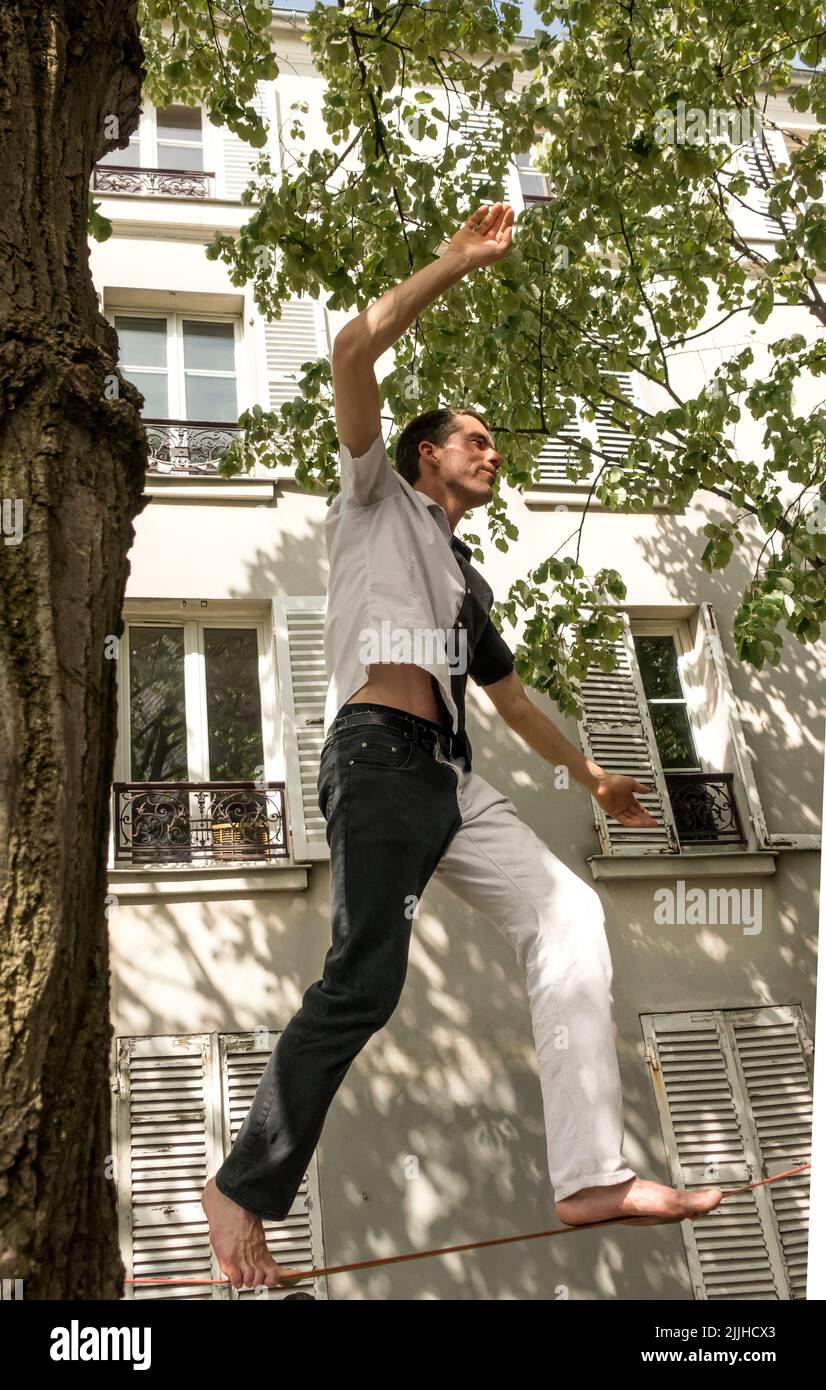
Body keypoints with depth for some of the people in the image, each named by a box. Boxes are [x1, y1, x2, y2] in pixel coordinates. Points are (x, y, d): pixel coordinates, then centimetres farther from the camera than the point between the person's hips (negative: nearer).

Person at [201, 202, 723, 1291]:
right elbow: (353, 353, -2)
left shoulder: (467, 580, 31)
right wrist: (458, 263, 2)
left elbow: (508, 692, 37)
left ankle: (591, 1174, -6)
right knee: (365, 980, -16)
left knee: (567, 914, -4)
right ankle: (242, 1188, -1)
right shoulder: (378, 499, 13)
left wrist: (590, 774, 41)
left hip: (451, 781, 8)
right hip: (378, 761, -8)